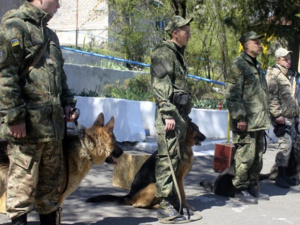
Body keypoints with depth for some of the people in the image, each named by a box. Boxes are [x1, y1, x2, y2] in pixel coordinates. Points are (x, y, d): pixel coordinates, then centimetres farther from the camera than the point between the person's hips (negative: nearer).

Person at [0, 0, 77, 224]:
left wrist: (67, 102, 15)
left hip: (53, 122, 9)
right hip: (28, 123, -9)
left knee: (52, 180, 14)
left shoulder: (49, 34, 21)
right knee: (23, 181, -4)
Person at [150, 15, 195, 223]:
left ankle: (173, 201, 19)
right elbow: (160, 87, -17)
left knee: (177, 160, 12)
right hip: (171, 114, -10)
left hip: (181, 113, 10)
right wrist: (168, 115, -23)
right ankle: (165, 206, -8)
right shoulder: (163, 54, -9)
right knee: (168, 159, -10)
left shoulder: (178, 54, 21)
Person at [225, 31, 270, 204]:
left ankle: (253, 186, 23)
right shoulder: (238, 64, -9)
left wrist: (266, 117, 23)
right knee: (245, 156, -5)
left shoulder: (256, 65, 20)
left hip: (260, 121, 9)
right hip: (246, 122, -9)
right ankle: (241, 189, 4)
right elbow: (232, 94, -16)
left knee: (258, 156, 13)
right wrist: (239, 117, -21)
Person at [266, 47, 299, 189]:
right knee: (285, 144, -14)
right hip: (281, 117, -9)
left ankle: (284, 174, 18)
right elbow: (271, 96, -16)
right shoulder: (273, 74, -9)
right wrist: (278, 115, -21)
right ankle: (280, 176, -7)